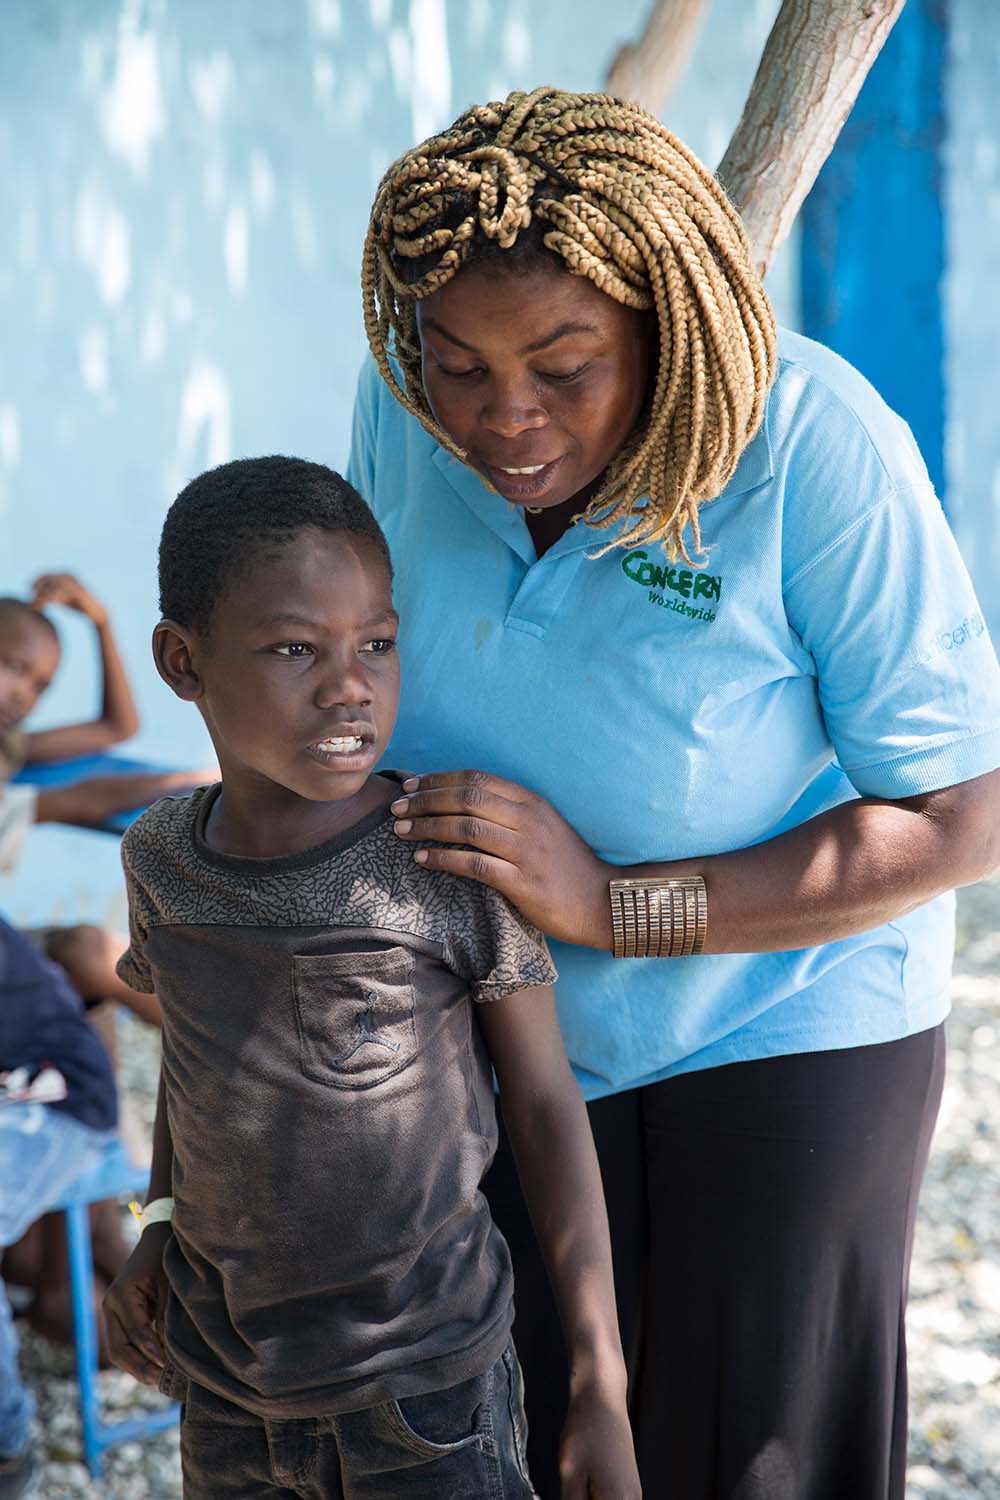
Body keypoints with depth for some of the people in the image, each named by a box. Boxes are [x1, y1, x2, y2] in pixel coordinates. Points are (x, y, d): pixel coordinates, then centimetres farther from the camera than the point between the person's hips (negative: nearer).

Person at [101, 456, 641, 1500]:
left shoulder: (455, 865, -17)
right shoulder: (160, 859, -4)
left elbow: (547, 1107, -9)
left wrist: (602, 1384, -7)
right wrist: (162, 1235, 5)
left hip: (423, 1390, -4)